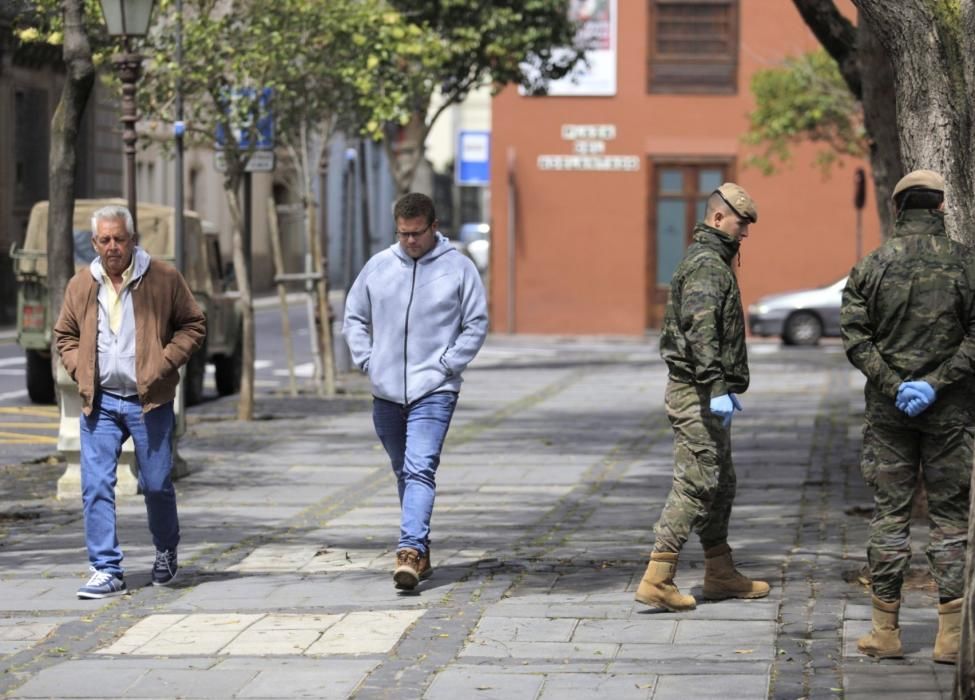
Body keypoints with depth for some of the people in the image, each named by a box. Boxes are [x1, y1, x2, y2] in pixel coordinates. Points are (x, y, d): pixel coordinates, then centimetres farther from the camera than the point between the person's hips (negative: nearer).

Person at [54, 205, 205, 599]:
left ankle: (166, 553, 31)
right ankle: (106, 571, -3)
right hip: (99, 402, 2)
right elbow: (65, 335, 19)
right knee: (96, 486, -6)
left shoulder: (164, 279, -2)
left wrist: (163, 363, -9)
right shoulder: (80, 286, 7)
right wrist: (80, 371, 2)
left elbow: (193, 325, 3)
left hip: (149, 401, -2)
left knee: (156, 485, 5)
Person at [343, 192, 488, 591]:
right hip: (385, 392, 5)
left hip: (433, 392, -4)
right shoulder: (378, 267, 7)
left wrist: (447, 365, -7)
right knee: (404, 473, 14)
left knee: (420, 471, -18)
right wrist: (366, 361, 3)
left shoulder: (458, 268, -1)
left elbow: (477, 324, 2)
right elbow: (354, 318, 16)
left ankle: (410, 550, -28)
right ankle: (420, 551, 26)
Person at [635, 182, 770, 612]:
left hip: (704, 394, 11)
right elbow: (701, 331, -25)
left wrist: (728, 388, 28)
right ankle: (657, 579, -13)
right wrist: (717, 389, -28)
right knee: (696, 484, -11)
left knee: (721, 483, 16)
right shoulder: (706, 264, -14)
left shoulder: (710, 260, 20)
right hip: (697, 393, -11)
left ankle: (720, 575, 23)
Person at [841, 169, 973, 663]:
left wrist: (892, 386, -8)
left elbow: (855, 337, -6)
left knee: (889, 514, 7)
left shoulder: (872, 266, 1)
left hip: (888, 408, 1)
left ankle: (885, 631, 9)